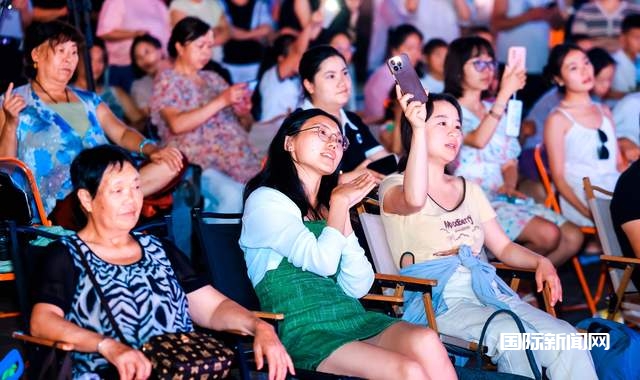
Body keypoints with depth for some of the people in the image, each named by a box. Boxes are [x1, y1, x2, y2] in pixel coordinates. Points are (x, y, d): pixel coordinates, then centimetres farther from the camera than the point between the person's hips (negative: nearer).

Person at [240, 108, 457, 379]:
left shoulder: (326, 208, 23)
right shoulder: (265, 200, 1)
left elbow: (358, 287, 9)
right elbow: (323, 262, -15)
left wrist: (343, 212, 3)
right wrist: (340, 204, 1)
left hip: (354, 319, 6)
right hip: (305, 331, -6)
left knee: (426, 342, -28)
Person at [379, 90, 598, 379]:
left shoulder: (469, 189, 25)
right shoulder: (394, 185, 4)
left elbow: (503, 246, 24)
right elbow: (414, 200, -22)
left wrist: (541, 262, 3)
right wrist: (417, 129, -26)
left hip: (487, 291, 6)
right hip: (437, 300, -6)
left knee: (567, 339, -21)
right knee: (511, 334, -35)